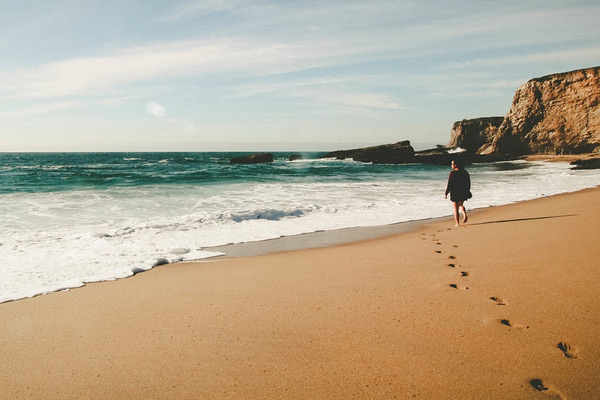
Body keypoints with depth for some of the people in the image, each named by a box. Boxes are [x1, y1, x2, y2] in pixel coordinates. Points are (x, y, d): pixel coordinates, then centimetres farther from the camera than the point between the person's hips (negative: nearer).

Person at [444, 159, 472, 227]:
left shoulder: (453, 173, -15)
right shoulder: (465, 172, 2)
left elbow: (449, 184, -16)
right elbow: (468, 183, 8)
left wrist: (446, 193, -9)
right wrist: (467, 191, 20)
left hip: (455, 193, -5)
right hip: (464, 192, 5)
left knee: (456, 209, 6)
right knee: (461, 205, 26)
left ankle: (457, 223, 7)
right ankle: (465, 214, -1)